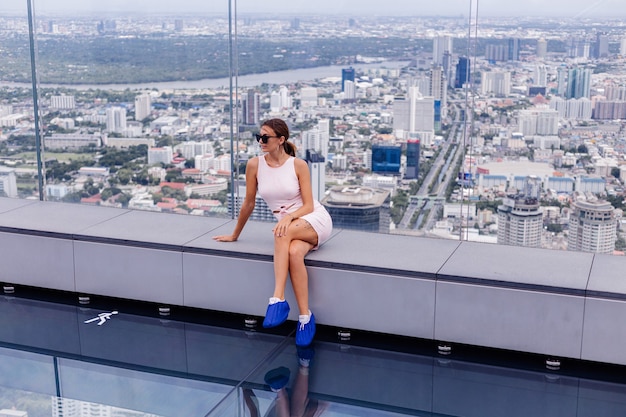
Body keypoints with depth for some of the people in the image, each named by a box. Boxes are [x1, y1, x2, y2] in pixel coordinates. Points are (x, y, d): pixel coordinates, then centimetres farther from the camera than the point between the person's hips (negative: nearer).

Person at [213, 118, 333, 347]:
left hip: (315, 220, -2)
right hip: (289, 228, 2)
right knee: (293, 253, -34)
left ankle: (278, 300, -37)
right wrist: (235, 235, 15)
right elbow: (248, 203, 8)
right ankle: (305, 316, -27)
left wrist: (289, 217, -28)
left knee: (283, 233, -36)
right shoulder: (254, 165, -2)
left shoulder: (298, 165, -8)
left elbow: (308, 206, -8)